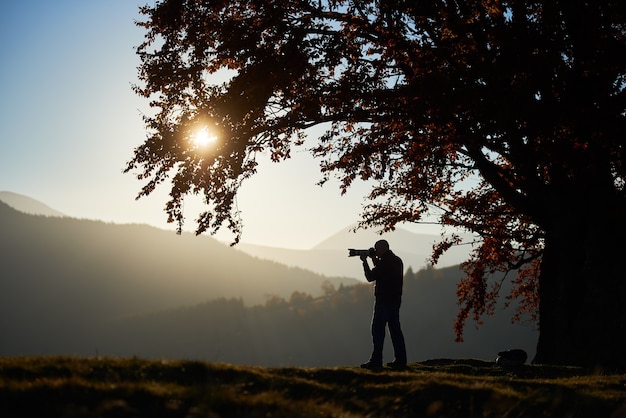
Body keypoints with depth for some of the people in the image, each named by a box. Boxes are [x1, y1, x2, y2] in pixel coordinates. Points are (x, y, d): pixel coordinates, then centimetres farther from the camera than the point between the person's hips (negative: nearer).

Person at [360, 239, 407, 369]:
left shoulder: (384, 261, -14)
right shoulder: (397, 260, 14)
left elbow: (370, 277, -10)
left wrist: (365, 262, 2)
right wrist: (375, 261, 18)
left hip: (384, 301, -9)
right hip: (395, 300, 9)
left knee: (378, 330, -6)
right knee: (395, 329, 10)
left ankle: (376, 361, -8)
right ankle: (401, 360, 9)